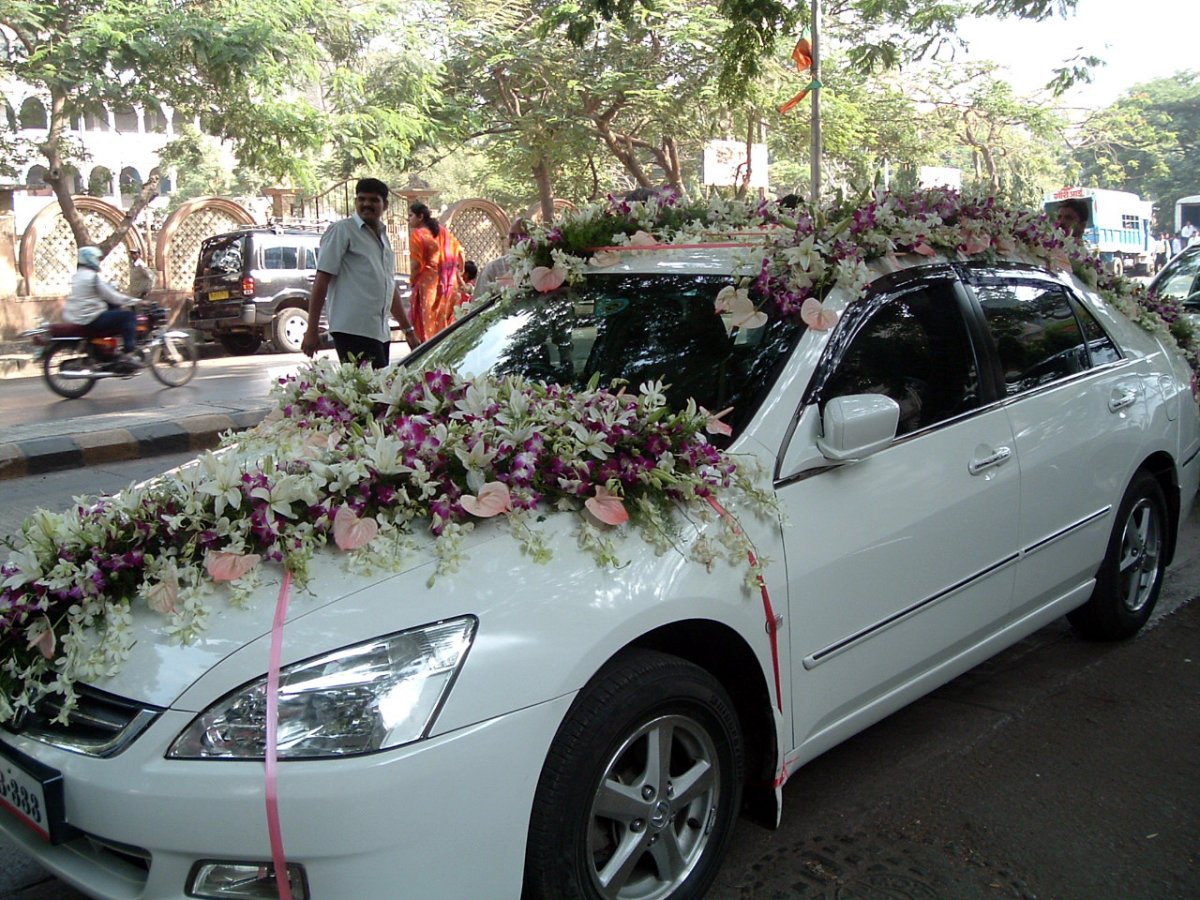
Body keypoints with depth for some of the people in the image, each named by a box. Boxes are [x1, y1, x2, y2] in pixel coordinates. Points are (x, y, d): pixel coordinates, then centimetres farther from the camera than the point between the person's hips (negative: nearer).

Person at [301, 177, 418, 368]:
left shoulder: (383, 237, 20)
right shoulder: (342, 230, -2)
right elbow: (322, 279, -7)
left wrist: (408, 330, 27)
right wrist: (312, 330, -12)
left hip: (380, 332, 8)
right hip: (353, 330, -8)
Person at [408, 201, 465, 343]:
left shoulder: (417, 234, -9)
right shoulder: (443, 230, 11)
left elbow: (417, 264, -15)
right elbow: (459, 253, 12)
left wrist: (412, 281, -1)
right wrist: (458, 276, 20)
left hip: (428, 285, -7)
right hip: (450, 285, 7)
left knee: (427, 325, -1)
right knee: (445, 324, 14)